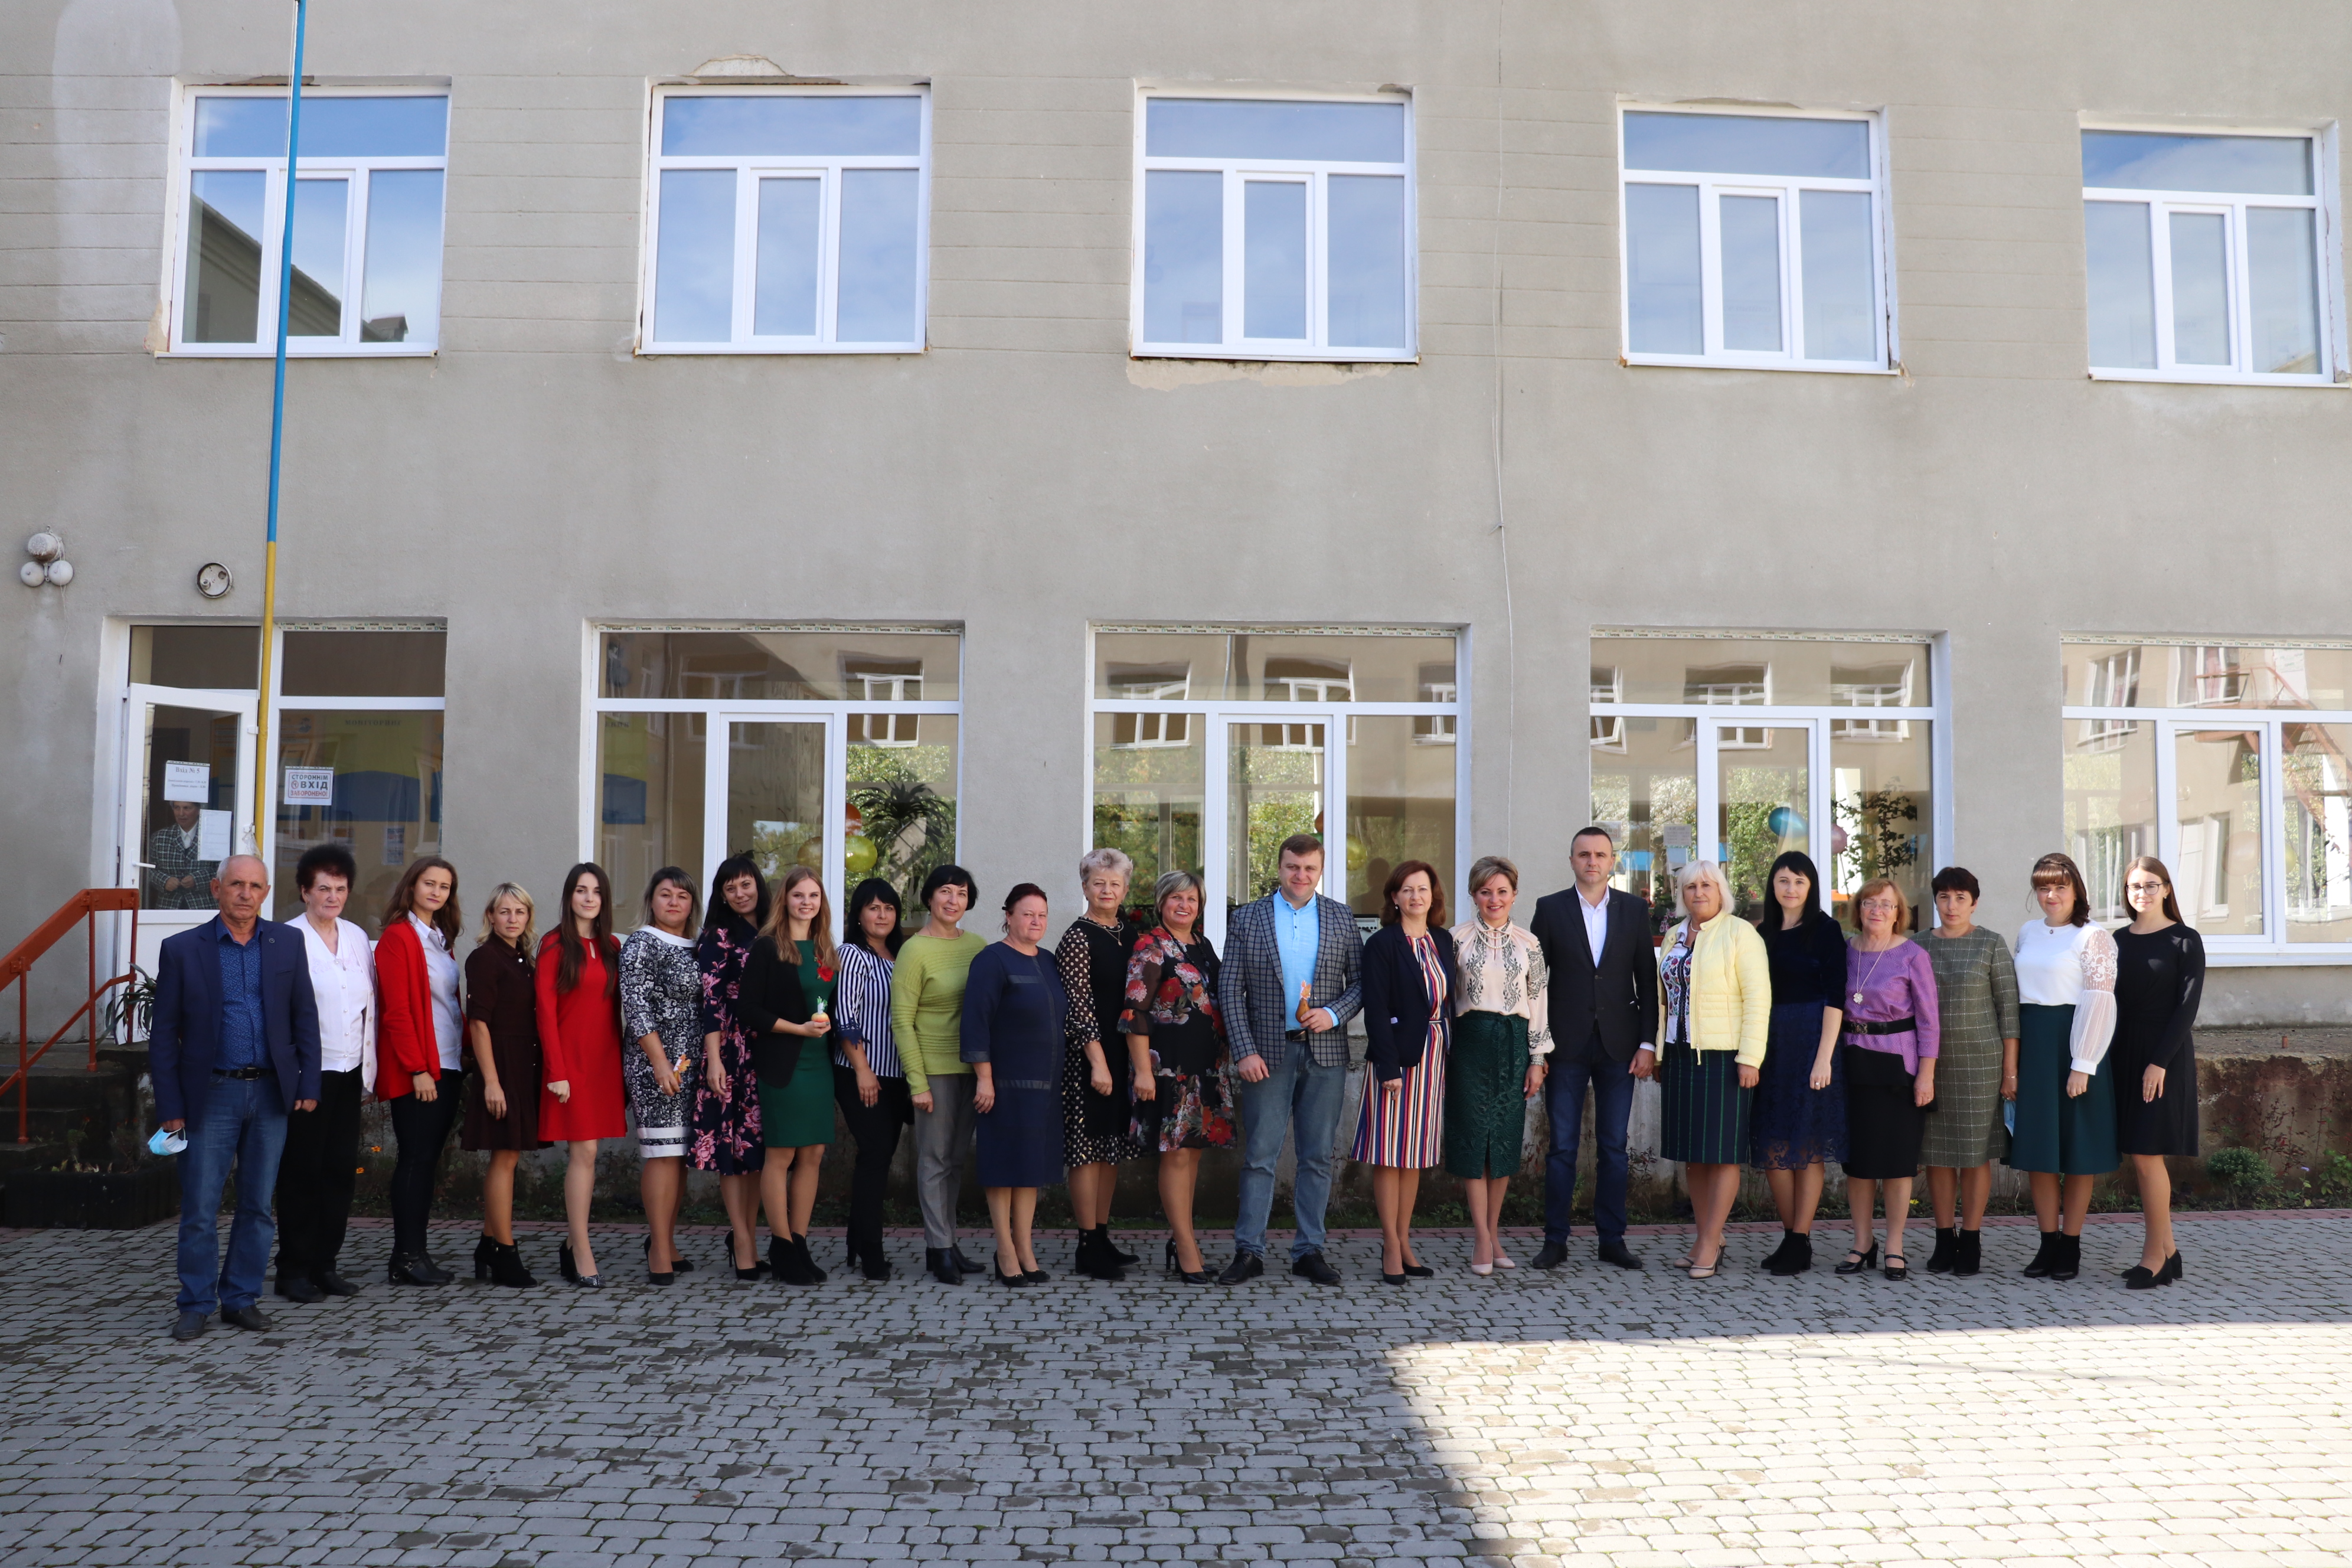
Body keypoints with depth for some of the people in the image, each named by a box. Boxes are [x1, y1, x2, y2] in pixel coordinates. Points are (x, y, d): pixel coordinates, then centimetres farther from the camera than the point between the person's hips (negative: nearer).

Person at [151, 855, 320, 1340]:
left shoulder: (287, 944, 5)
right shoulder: (182, 950, -1)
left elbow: (305, 1018, 7)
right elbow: (164, 1035, 0)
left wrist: (309, 1084, 0)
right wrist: (169, 1106, -5)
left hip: (271, 1093, 2)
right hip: (210, 1095, -2)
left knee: (258, 1206, 9)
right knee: (199, 1209, 2)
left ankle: (242, 1299, 21)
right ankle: (196, 1305, 17)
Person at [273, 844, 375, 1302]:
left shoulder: (357, 938, 12)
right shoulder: (287, 939, -6)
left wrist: (370, 1067, 12)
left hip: (350, 1073, 6)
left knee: (342, 1170, 8)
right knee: (301, 1171, 1)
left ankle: (325, 1264, 17)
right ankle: (294, 1270, 12)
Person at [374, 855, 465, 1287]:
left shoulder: (442, 940, 17)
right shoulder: (397, 937, -8)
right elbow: (397, 1011, -13)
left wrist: (463, 1060, 11)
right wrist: (418, 1069, -16)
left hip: (448, 1066, 8)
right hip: (415, 1070, -8)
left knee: (429, 1159, 9)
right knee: (416, 1158, -4)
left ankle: (417, 1252, 14)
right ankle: (406, 1258, 3)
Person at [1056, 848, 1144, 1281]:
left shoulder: (1130, 935, 12)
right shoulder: (1077, 937, -9)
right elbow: (1079, 1005, -13)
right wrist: (1098, 1063, -18)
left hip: (1124, 1054, 7)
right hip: (1089, 1056, -7)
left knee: (1113, 1147, 12)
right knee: (1088, 1148, -3)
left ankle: (1102, 1239, 21)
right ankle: (1088, 1247, 3)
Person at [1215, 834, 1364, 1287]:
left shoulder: (1341, 918, 8)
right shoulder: (1246, 918, 3)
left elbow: (1360, 979, 8)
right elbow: (1230, 990, 0)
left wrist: (1335, 1013, -11)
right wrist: (1244, 1051, -9)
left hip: (1325, 1052, 2)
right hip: (1267, 1053, -2)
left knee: (1317, 1156, 7)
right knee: (1259, 1155, 0)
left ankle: (1309, 1251, 16)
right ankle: (1248, 1252, 8)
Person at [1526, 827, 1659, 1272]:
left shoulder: (1635, 909, 6)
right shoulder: (1550, 908, 3)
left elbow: (1647, 980, 5)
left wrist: (1648, 1043, -1)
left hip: (1619, 1045, 1)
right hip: (1566, 1046, -1)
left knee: (1614, 1147, 7)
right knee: (1561, 1147, 3)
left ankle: (1612, 1239, 16)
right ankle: (1555, 1240, 11)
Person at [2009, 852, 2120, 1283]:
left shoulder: (2093, 937, -6)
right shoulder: (2028, 934, 11)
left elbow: (2098, 1002, -12)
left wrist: (2083, 1065, -17)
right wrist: (2009, 1064, 8)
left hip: (2073, 1043, -5)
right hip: (2031, 1047, 5)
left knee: (2078, 1149, 4)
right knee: (2038, 1148, 7)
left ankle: (2071, 1247, 12)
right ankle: (2048, 1243, 16)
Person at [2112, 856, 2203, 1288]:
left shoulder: (2185, 941, -3)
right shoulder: (2119, 940, 11)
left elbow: (2187, 1006, -9)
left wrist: (2160, 1062, -16)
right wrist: (2107, 1059, 4)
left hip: (2165, 1056, -5)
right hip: (2126, 1054, 5)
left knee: (2146, 1155, -9)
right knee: (2141, 1158, 7)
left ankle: (2154, 1255, 0)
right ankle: (2167, 1252, 16)